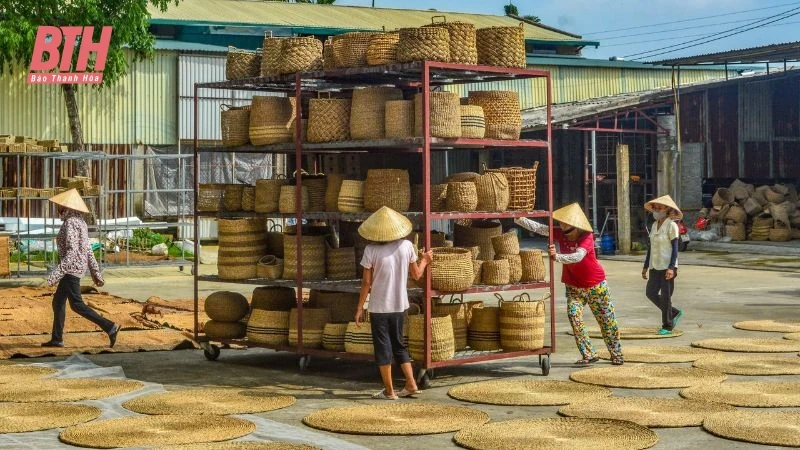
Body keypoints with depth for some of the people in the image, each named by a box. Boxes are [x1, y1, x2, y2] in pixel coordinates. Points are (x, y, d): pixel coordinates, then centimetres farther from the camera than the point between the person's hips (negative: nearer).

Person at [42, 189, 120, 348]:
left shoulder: (70, 223, -16)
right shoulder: (79, 221, 12)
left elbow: (72, 251, -23)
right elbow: (88, 251, 14)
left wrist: (57, 273, -23)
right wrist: (96, 274, 16)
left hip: (71, 267, -10)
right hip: (78, 267, 10)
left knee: (77, 304, -7)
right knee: (58, 302, 14)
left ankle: (110, 327, -11)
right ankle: (57, 339, 18)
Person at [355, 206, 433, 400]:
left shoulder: (371, 250, -13)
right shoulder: (406, 246, -5)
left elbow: (366, 282, -10)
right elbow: (416, 275, 5)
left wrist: (359, 308, -1)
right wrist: (424, 261, 24)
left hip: (379, 307, -4)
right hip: (400, 305, 4)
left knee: (383, 347, 6)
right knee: (398, 344, 19)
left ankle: (389, 391, 9)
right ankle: (411, 383, 14)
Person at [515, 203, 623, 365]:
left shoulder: (587, 237, -22)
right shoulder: (560, 234, -9)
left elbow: (578, 256, -39)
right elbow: (537, 227, -16)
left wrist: (557, 257, -54)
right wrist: (517, 218, -29)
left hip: (596, 285, -3)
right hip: (573, 286, 3)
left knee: (607, 321, 5)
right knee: (574, 316, -15)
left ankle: (617, 355, 21)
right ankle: (588, 355, -7)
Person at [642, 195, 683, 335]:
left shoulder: (671, 226, -9)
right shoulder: (654, 225, 12)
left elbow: (675, 248, -12)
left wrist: (671, 268, -20)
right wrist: (646, 266, 17)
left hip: (667, 266, -7)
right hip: (655, 266, 7)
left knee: (665, 296, -3)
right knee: (650, 292, 2)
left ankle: (667, 326, 8)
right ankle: (674, 313, 21)